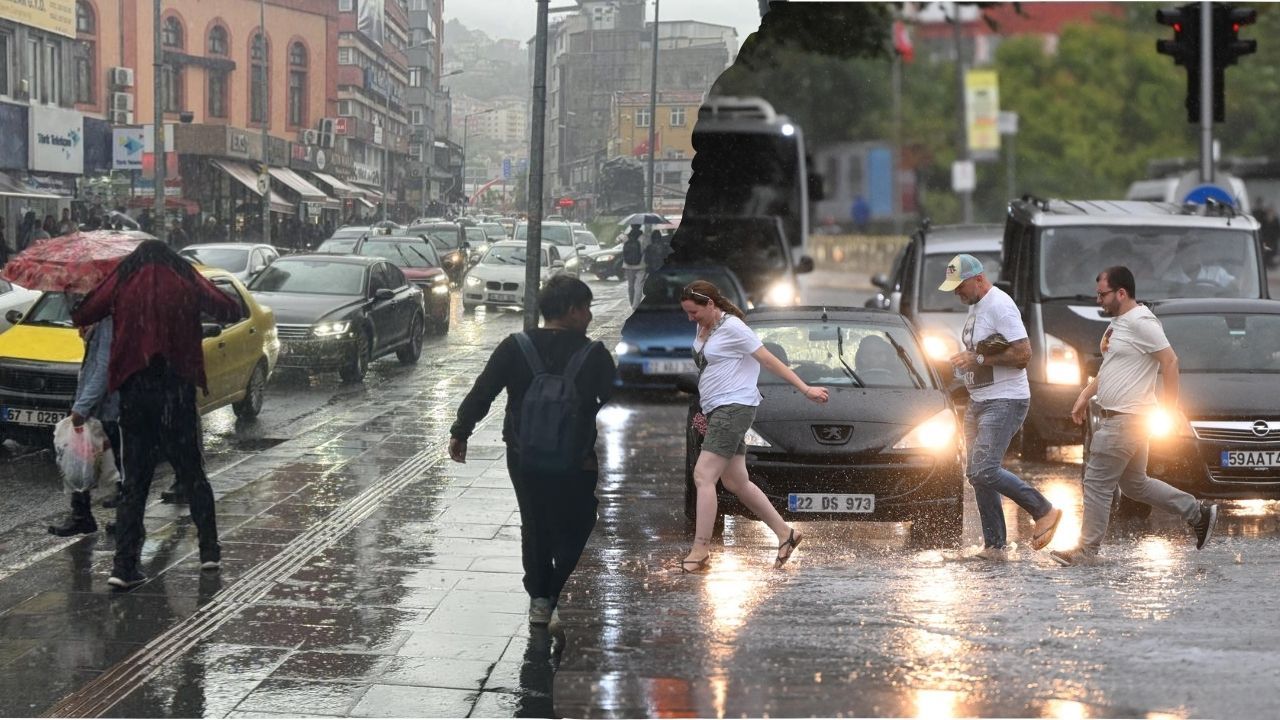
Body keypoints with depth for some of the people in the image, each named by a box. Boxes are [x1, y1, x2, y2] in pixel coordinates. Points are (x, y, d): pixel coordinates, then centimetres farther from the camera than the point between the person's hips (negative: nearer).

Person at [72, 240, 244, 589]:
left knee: (135, 481, 5)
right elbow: (231, 311, 4)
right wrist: (196, 306, 21)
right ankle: (210, 550, 14)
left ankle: (125, 566, -3)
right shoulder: (186, 281, 3)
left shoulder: (121, 281, 3)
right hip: (176, 388, -1)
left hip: (134, 391, 1)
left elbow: (81, 317, 3)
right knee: (192, 474, 14)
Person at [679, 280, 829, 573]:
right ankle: (785, 533, 18)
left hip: (734, 407, -9)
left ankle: (700, 549, -15)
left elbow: (770, 361, -10)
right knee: (736, 483, 9)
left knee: (703, 476, -15)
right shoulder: (704, 329, 15)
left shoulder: (732, 328, -11)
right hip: (715, 411, 9)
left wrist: (806, 389, -9)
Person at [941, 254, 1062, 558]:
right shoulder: (975, 305, 14)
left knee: (985, 471, -19)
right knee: (976, 473, 7)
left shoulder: (1000, 306, -16)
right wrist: (964, 361, 8)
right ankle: (995, 546, 12)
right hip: (978, 401, 10)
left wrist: (978, 359, -20)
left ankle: (1044, 510, -3)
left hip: (1005, 402, -10)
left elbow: (1023, 354, -22)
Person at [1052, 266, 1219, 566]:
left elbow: (1170, 362, -19)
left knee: (1097, 483, -6)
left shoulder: (1141, 322, -16)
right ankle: (1198, 513, 22)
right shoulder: (1118, 322, 15)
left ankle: (1086, 551, 0)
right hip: (1115, 418, 11)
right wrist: (1085, 395, 19)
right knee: (1134, 484, 17)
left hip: (1126, 419, -11)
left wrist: (1169, 408, -20)